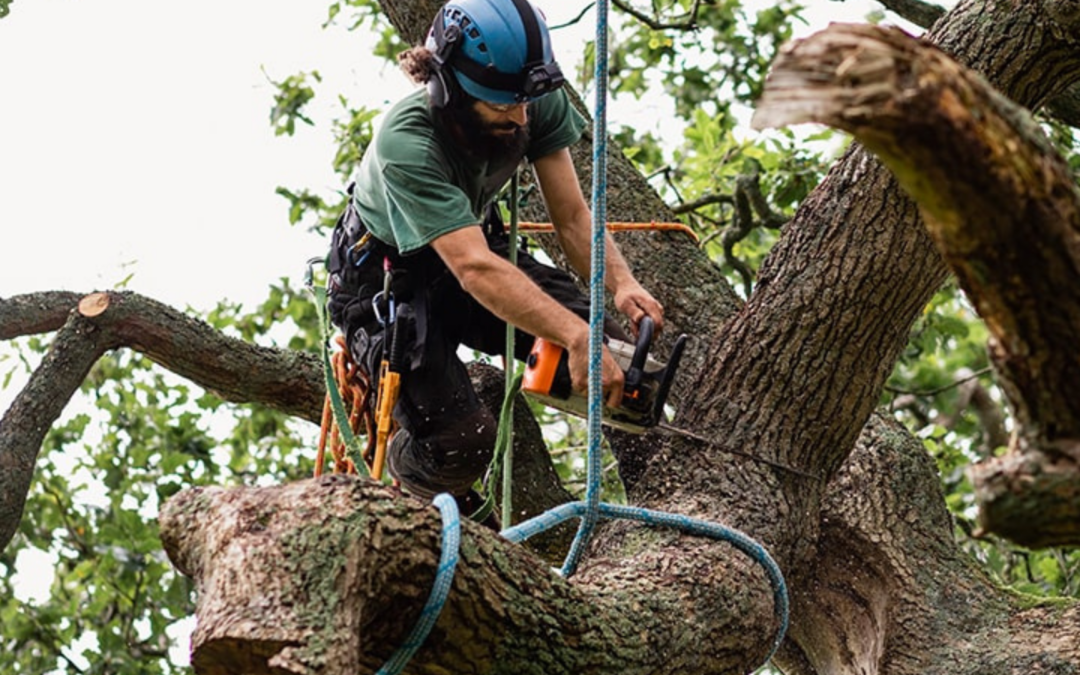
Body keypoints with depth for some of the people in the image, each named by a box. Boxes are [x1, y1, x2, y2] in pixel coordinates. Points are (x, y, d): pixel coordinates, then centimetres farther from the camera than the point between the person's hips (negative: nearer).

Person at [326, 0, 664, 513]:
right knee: (461, 443, -23)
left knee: (611, 356, -17)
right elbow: (474, 269, -47)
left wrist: (620, 283, -39)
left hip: (474, 244, 5)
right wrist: (577, 337, -58)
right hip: (384, 277, -5)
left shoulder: (538, 105, -22)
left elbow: (571, 216, -18)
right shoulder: (406, 144, -39)